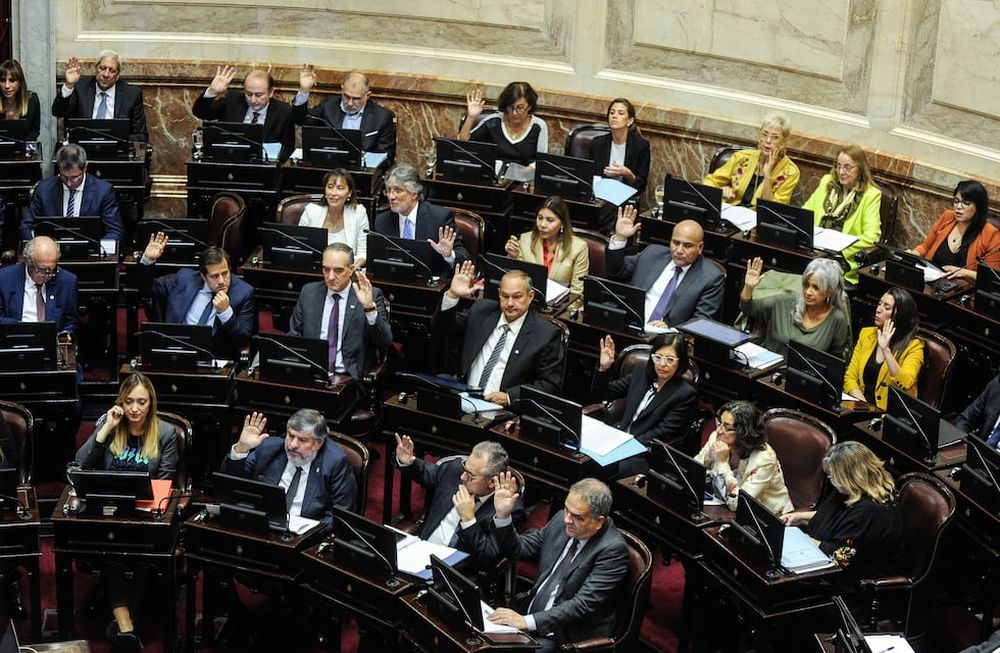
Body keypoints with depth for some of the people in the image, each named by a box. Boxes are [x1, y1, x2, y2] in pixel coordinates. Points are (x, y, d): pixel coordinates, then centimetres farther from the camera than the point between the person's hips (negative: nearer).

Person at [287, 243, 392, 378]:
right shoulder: (309, 292, 12)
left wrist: (370, 308, -22)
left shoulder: (371, 296, 0)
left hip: (350, 376, -3)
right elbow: (294, 334, 19)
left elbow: (386, 342, -8)